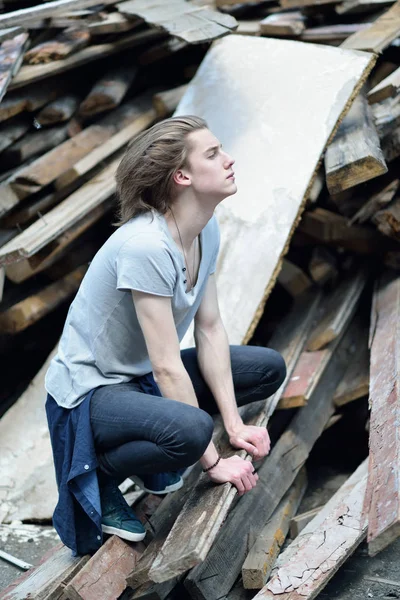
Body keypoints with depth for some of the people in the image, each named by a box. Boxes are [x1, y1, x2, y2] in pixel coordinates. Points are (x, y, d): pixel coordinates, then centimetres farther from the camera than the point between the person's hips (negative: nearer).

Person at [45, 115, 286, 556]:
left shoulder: (206, 230, -4)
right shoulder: (146, 246, -30)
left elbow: (210, 330, -2)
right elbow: (167, 369, -28)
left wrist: (234, 425, -7)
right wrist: (213, 462, -22)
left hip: (142, 376, 9)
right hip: (90, 391, -9)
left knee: (268, 368, 6)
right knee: (191, 430, -37)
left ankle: (150, 453, 11)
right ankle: (97, 474, -6)